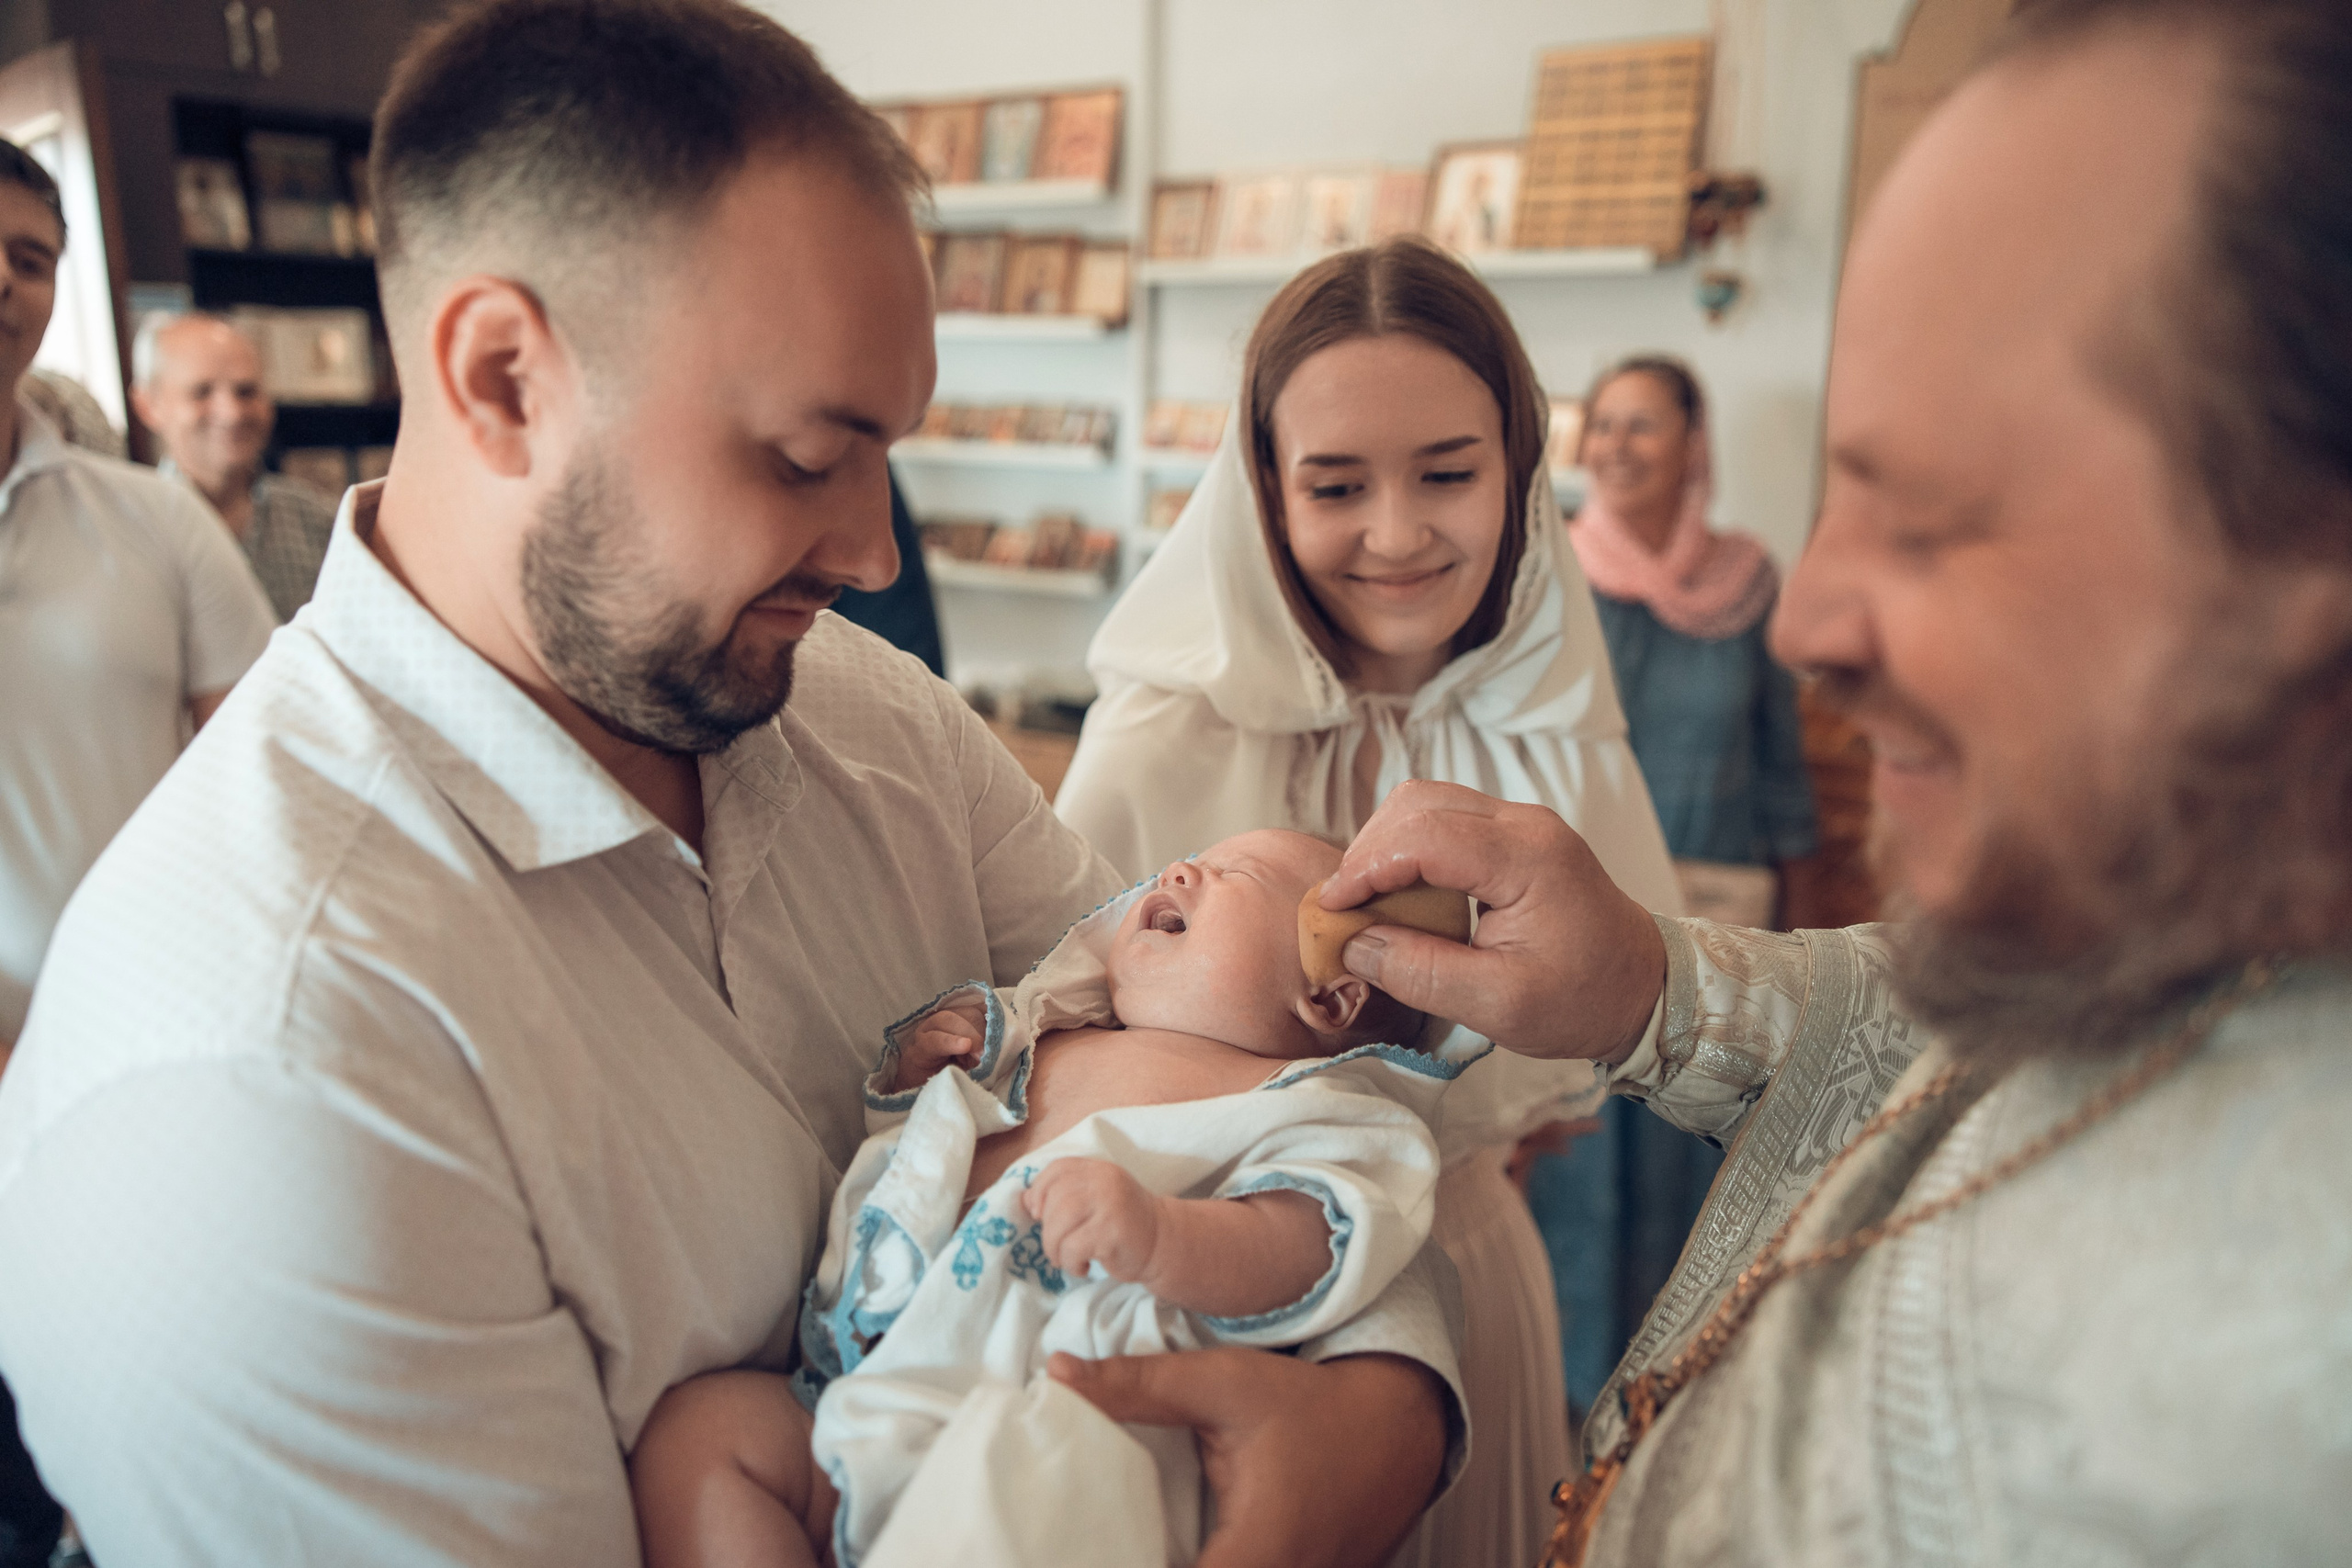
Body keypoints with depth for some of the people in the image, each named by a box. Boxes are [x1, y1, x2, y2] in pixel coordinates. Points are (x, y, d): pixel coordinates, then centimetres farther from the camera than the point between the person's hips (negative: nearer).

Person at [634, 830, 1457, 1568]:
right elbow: (902, 1142, 36)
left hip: (1061, 1426, -8)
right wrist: (913, 1077, 14)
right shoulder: (1041, 1041, 25)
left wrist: (1159, 1236, -33)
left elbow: (1321, 1247, -14)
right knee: (700, 1420, -7)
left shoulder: (1310, 1102, 6)